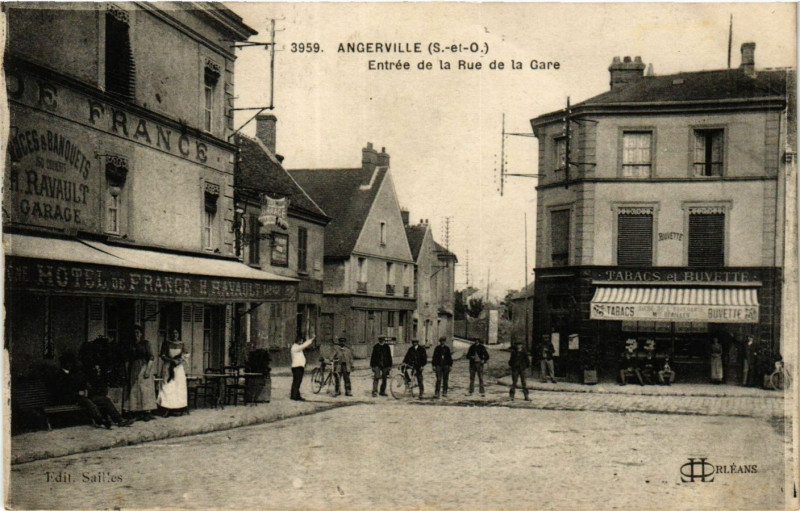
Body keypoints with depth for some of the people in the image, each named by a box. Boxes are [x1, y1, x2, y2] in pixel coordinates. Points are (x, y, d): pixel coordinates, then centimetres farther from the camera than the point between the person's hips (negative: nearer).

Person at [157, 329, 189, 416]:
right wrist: (172, 360, -14)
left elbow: (184, 356, 11)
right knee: (167, 387, -10)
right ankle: (167, 410, -13)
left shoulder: (181, 344, 10)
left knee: (179, 387, -2)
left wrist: (180, 360, -10)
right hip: (168, 367, -3)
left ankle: (178, 409, 0)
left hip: (179, 368, 3)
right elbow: (162, 355, -2)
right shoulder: (166, 343, 2)